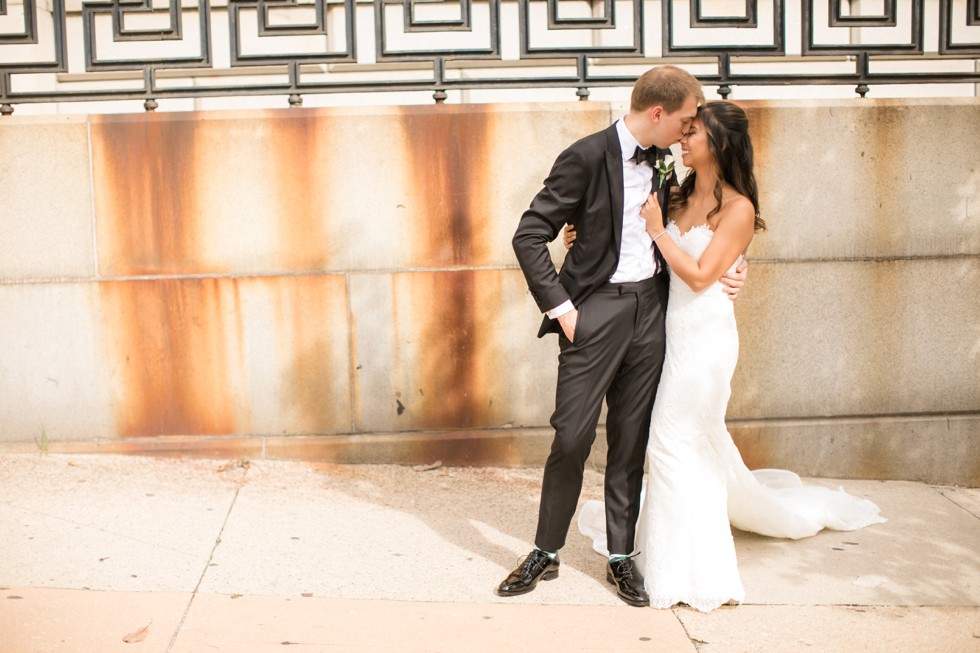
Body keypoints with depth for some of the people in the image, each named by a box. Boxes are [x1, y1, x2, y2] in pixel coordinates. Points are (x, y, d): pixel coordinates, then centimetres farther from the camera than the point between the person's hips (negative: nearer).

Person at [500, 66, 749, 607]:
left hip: (650, 309, 6)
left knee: (631, 440, 10)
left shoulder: (662, 163, 10)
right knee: (572, 438, -3)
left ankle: (621, 557, 21)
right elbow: (529, 237, -11)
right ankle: (545, 553, 15)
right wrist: (560, 307, -14)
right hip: (596, 308, -5)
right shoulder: (588, 156, -10)